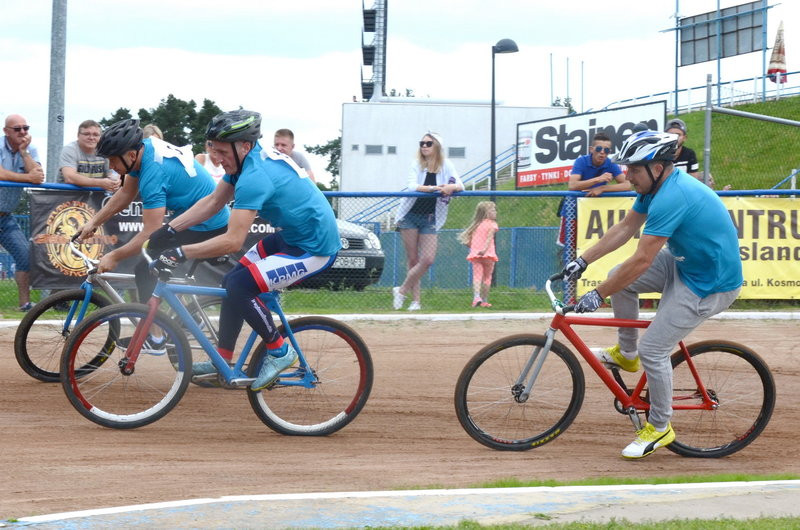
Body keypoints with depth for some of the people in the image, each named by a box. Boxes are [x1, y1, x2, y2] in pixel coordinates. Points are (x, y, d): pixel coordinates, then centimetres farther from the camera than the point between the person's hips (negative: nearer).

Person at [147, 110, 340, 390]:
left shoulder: (254, 177, -27)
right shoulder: (251, 157, 2)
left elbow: (232, 241, -32)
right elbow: (213, 202, 11)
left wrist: (180, 253, -30)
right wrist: (167, 230, 4)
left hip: (315, 249, -11)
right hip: (293, 235, 11)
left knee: (240, 286, -20)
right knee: (232, 281, 11)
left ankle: (279, 351, -3)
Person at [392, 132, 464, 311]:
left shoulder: (446, 166, 1)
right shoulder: (416, 165, -2)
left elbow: (461, 186, -7)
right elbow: (412, 186, -19)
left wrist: (452, 187, -30)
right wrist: (433, 188, -34)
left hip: (429, 219, 1)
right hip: (410, 215, -1)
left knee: (428, 259, -10)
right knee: (413, 260, 0)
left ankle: (402, 290, 5)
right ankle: (415, 301, 6)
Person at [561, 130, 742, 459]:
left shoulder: (671, 198, -30)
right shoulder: (657, 185, 1)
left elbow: (641, 261, -29)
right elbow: (625, 229, 11)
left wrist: (598, 295, -21)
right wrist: (582, 262, 7)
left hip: (709, 286, -10)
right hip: (685, 263, 10)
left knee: (653, 350, -8)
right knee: (618, 278, 8)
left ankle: (660, 428, 10)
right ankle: (626, 354, 23)